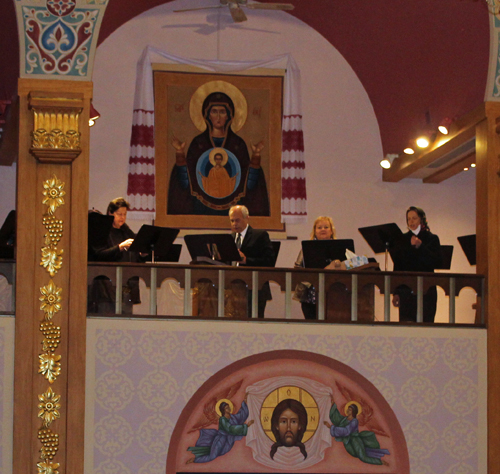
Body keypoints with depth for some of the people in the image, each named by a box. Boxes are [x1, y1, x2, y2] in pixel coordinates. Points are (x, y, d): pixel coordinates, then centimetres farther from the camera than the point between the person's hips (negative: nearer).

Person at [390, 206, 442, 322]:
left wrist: (420, 247, -15)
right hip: (406, 292, 2)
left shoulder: (432, 239, 5)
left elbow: (436, 263, -7)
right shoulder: (402, 239, 12)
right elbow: (397, 267, 14)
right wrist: (396, 293, 10)